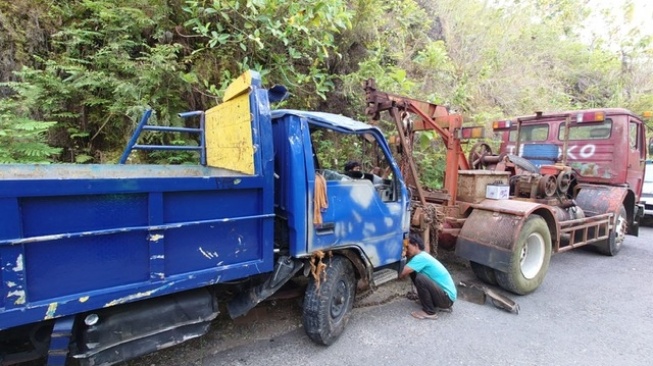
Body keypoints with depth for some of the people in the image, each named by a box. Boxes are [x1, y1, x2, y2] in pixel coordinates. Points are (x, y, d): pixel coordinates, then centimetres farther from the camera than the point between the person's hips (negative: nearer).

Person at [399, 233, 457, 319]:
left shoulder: (421, 257, -21)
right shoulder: (422, 256, 8)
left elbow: (402, 274, -25)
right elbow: (404, 273, 9)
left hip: (447, 297, -10)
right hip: (444, 295, 10)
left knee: (420, 278, -27)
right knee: (413, 273, 9)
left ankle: (429, 312, -8)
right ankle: (442, 305, 18)